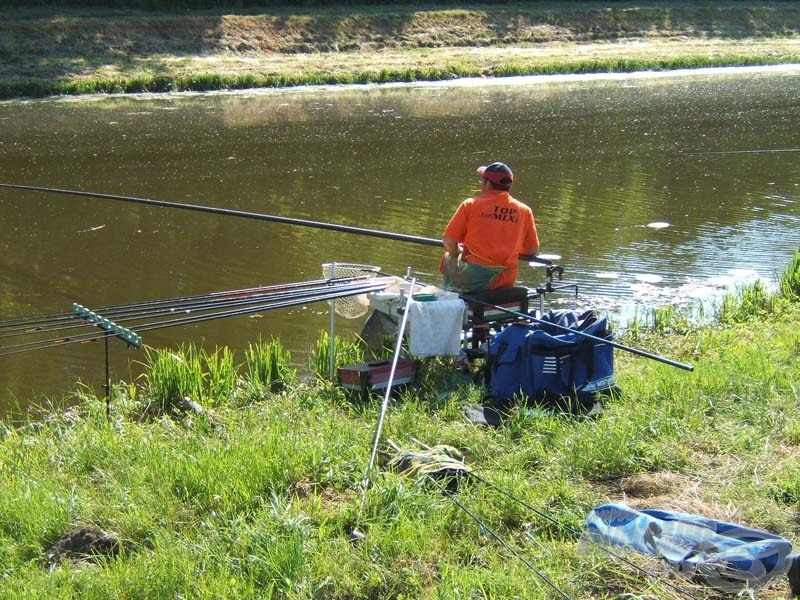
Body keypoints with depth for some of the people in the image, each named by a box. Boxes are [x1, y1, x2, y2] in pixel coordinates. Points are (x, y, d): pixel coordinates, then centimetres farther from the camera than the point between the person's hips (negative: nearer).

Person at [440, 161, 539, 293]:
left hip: (471, 279, -3)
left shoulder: (470, 204, -2)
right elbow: (533, 251, 10)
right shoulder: (524, 210, 4)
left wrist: (459, 252, 19)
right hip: (506, 281, 3)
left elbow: (449, 242, -2)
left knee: (448, 257, 26)